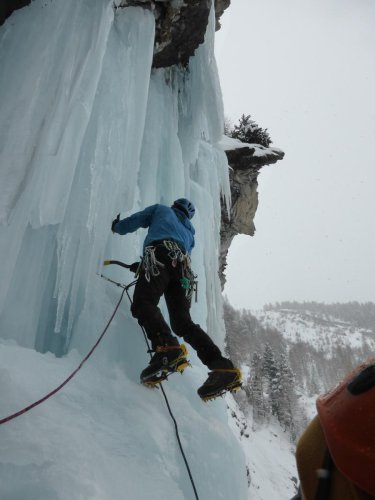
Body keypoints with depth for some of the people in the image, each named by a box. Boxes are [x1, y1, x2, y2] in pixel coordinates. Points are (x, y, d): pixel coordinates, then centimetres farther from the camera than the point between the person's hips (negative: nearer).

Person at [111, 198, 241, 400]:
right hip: (183, 267, 5)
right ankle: (222, 367, -12)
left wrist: (116, 226, 49)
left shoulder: (162, 209, 30)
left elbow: (130, 223, 24)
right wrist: (142, 266, 51)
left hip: (160, 254, -5)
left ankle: (166, 347, -47)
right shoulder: (189, 232, 41)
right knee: (182, 322, 1)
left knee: (143, 303, -19)